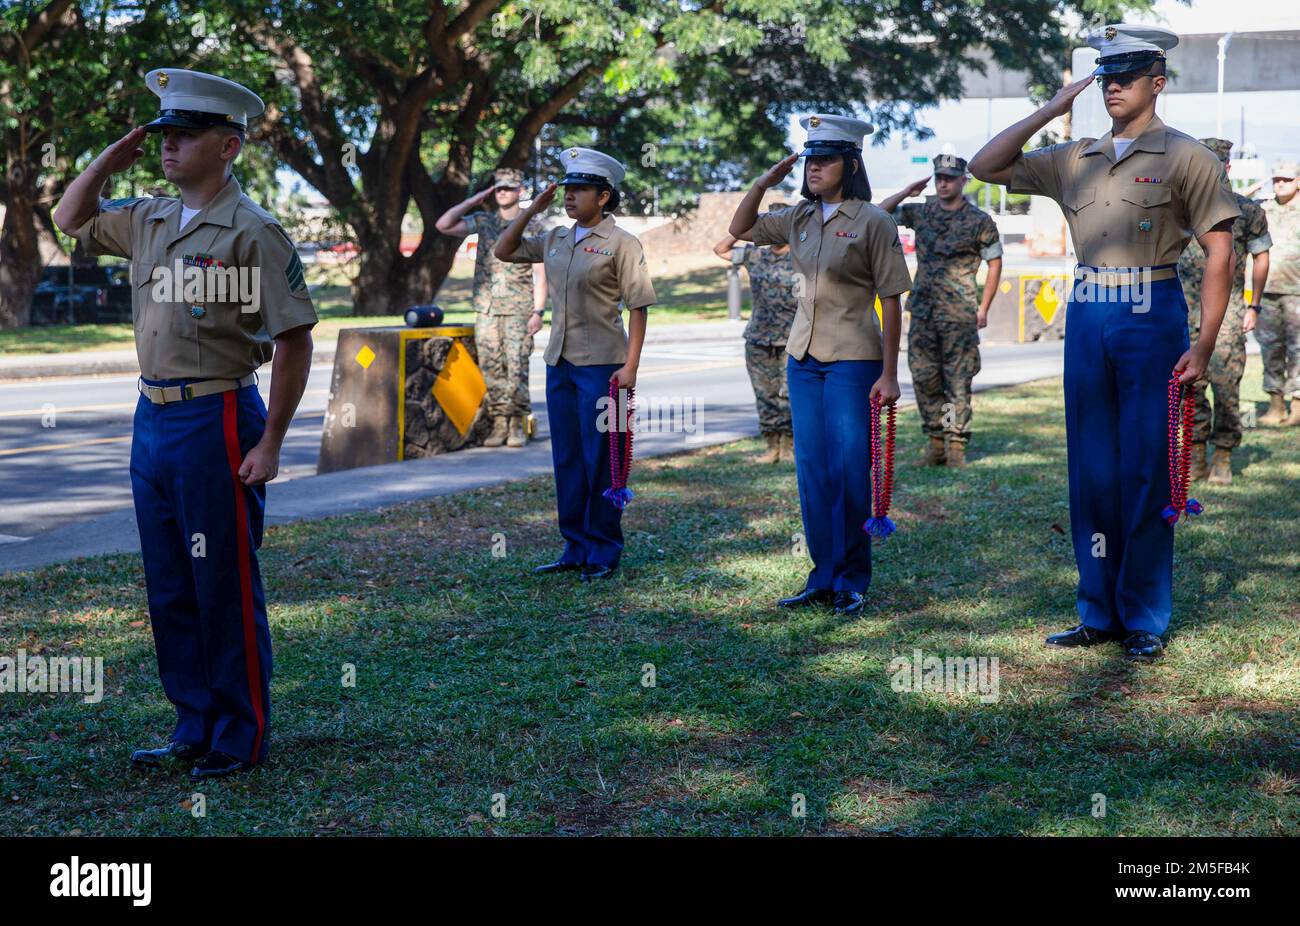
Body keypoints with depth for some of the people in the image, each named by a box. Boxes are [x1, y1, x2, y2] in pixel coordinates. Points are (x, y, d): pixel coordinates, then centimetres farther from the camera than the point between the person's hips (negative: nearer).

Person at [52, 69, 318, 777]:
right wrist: (108, 160, 10)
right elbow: (70, 219, 28)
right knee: (170, 588, 14)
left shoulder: (252, 231, -11)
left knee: (226, 590, 1)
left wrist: (269, 444, -16)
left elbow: (295, 341, -13)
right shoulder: (148, 220, 11)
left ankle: (240, 738, 13)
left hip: (216, 423, -8)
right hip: (152, 420, 8)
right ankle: (195, 726, 27)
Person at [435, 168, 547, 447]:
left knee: (516, 368, -7)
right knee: (491, 369, 2)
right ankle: (499, 424, 8)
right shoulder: (483, 221, 11)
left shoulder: (532, 228, 3)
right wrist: (474, 200, 1)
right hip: (486, 309, 3)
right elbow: (444, 225, 2)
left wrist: (538, 312, -9)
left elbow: (540, 275, 0)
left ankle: (518, 425, 2)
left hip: (518, 310, -3)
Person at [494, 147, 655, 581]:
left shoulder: (621, 244, -7)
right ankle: (576, 548, 20)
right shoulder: (554, 240, 11)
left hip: (601, 365, -7)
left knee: (600, 459, -1)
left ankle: (604, 552, 8)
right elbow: (504, 250, 19)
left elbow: (638, 308, -9)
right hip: (559, 362, 7)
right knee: (567, 459, 11)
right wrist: (532, 208, 8)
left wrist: (630, 366, -16)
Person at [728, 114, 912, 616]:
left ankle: (852, 583, 9)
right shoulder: (799, 218, 9)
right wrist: (764, 181, 6)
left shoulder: (873, 221, -8)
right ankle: (823, 578, 17)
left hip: (853, 359, -6)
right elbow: (740, 229, 21)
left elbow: (891, 301, -8)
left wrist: (889, 373, -12)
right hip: (803, 357, 6)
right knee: (812, 473, 8)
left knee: (848, 472, -3)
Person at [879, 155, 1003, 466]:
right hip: (922, 312, 4)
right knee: (924, 379, 5)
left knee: (958, 382, -3)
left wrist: (984, 308, -2)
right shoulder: (920, 213, 10)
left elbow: (995, 262, 4)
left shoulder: (980, 221, 0)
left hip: (959, 315, -4)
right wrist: (907, 193, 2)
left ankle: (956, 444, 1)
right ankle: (936, 439, 16)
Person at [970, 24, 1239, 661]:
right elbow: (985, 166, 13)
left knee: (1146, 468, -2)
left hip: (1152, 315, -5)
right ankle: (1099, 613, 17)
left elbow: (1220, 253, -6)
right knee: (1090, 467, 7)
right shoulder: (1075, 159, 13)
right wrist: (1052, 109, 7)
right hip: (1086, 316, 5)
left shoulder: (1186, 157, -1)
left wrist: (1203, 345, -14)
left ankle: (1146, 621, 8)